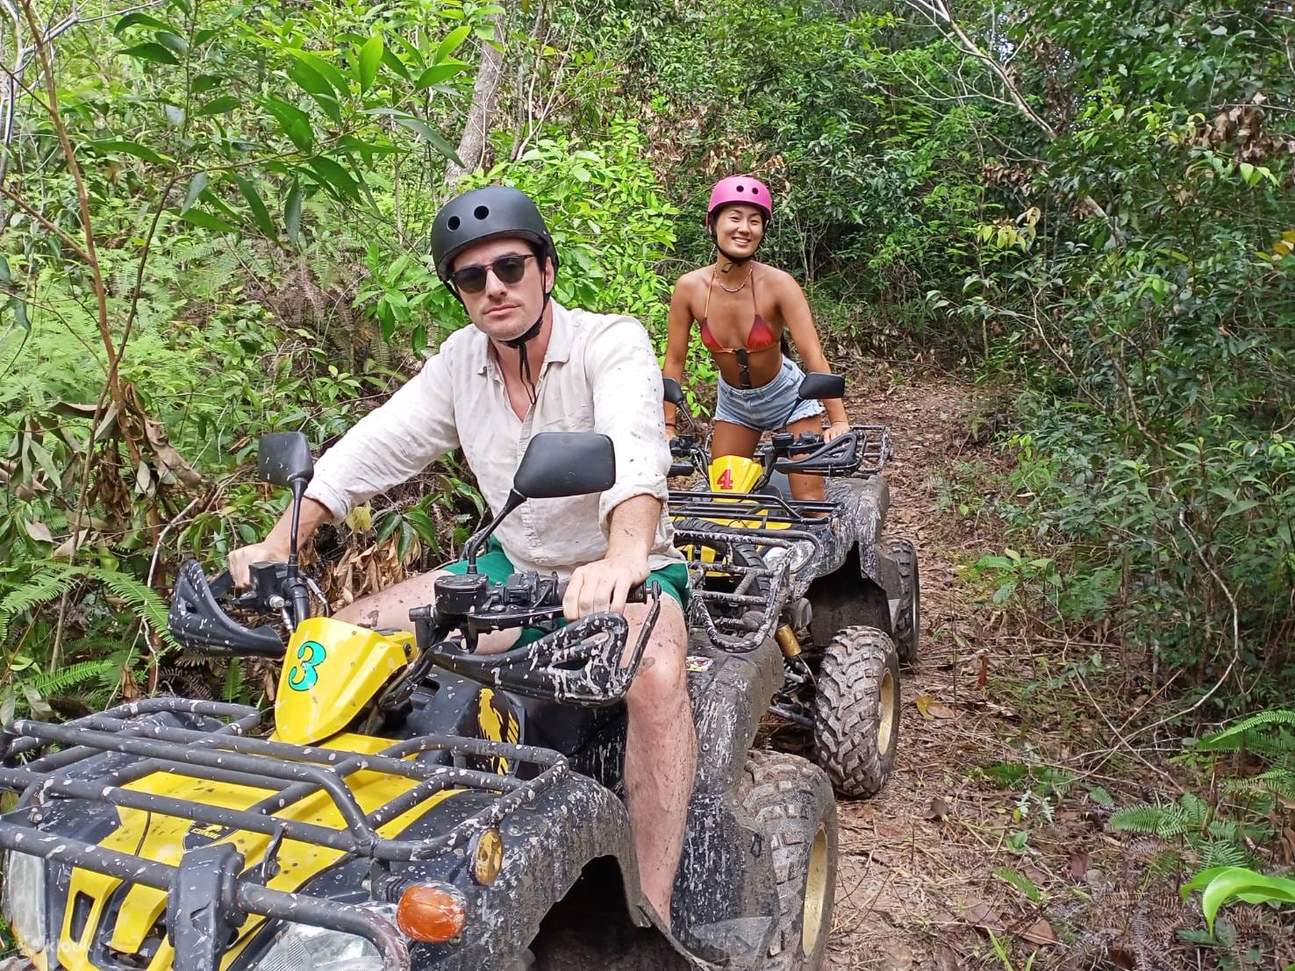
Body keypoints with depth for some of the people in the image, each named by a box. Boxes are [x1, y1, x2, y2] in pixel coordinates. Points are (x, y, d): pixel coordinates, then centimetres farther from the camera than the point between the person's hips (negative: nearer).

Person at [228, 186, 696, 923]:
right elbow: (372, 450, -1)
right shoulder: (461, 360, 3)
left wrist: (625, 557, -57)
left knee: (656, 675, -38)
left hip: (620, 569, -6)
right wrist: (278, 545, -14)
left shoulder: (611, 343, -16)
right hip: (512, 567, 6)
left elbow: (635, 450, -36)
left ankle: (653, 913, -27)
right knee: (343, 634, -3)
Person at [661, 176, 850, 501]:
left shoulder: (777, 284, -26)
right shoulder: (690, 287, -20)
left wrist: (839, 422, -37)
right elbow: (674, 361, -12)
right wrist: (668, 427, -12)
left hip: (788, 397, -2)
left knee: (809, 497, -3)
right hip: (733, 402, 3)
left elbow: (814, 356, -30)